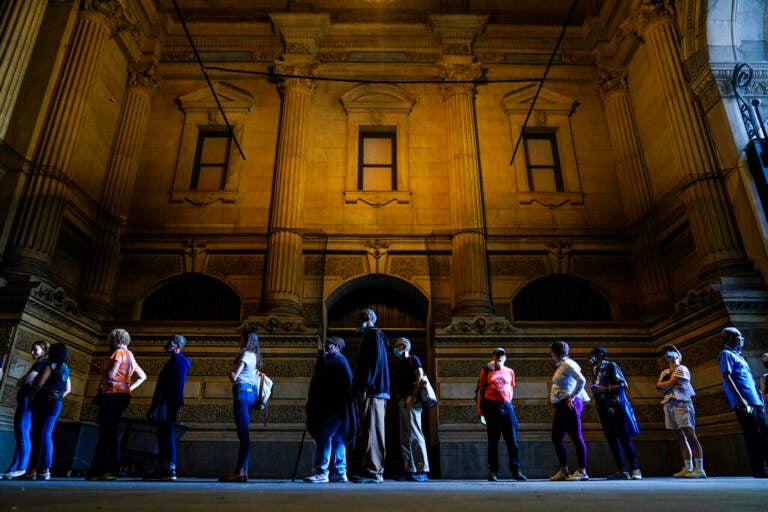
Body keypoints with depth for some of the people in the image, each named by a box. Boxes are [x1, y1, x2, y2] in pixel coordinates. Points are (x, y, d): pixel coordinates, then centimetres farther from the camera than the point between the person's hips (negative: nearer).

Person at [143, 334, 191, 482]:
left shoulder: (178, 360, -8)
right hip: (165, 402, 10)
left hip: (169, 403, -10)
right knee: (163, 435, 10)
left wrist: (175, 405, -24)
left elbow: (178, 384, -18)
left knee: (168, 434, -11)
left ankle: (170, 469, -12)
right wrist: (154, 405, 24)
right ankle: (164, 468, 13)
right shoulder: (173, 361, 24)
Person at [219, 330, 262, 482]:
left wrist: (231, 373, 9)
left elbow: (234, 376, -10)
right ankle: (243, 471, 8)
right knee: (244, 434, 7)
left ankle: (240, 472, -12)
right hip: (250, 394, 9)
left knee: (243, 433, -12)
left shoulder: (246, 354, -3)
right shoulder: (254, 356, 23)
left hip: (242, 392, -9)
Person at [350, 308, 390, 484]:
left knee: (371, 431, -10)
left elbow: (374, 362, -16)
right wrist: (360, 387, 22)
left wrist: (364, 387, -20)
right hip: (375, 391, 10)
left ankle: (373, 472, -10)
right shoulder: (372, 336, 25)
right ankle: (374, 471, 12)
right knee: (369, 432, 9)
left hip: (371, 391, -10)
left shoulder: (373, 335, -4)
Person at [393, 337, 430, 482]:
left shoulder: (413, 359, 1)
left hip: (411, 401, -9)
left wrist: (413, 395, -19)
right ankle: (409, 471, 10)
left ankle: (422, 471, -11)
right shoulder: (400, 364, 25)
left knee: (414, 435, -12)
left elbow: (420, 375, -12)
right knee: (405, 438, 7)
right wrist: (399, 400, 12)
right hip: (402, 402, 9)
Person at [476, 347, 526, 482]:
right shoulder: (486, 371, 6)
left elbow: (510, 390, 20)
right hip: (491, 406, -2)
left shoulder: (510, 372, 13)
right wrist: (479, 407, 0)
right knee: (493, 440, 4)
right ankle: (493, 471, 10)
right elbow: (480, 390, 6)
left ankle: (516, 471, 6)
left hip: (507, 406, 2)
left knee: (512, 440, 0)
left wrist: (508, 403, 11)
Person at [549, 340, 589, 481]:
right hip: (560, 406, 10)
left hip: (568, 405, -10)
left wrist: (571, 397, -16)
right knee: (556, 438, 9)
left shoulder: (567, 364, -10)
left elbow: (581, 381, -21)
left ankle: (582, 471, 4)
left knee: (576, 437, -3)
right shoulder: (560, 366, 17)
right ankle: (563, 471, 17)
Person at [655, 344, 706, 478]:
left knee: (691, 437, -11)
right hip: (669, 405, 7)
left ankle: (700, 469, -13)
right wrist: (673, 386, -7)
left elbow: (668, 384, -10)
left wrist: (663, 385, 9)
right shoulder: (664, 372, 22)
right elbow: (658, 386, 6)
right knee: (681, 438, 6)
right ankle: (688, 468, 9)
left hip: (681, 403, -7)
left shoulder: (681, 369, 1)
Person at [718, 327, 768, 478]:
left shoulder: (737, 356, 24)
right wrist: (739, 399, -22)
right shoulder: (726, 354, -4)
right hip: (744, 403, -9)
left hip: (755, 402, 9)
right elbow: (726, 377, -14)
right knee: (753, 437, -7)